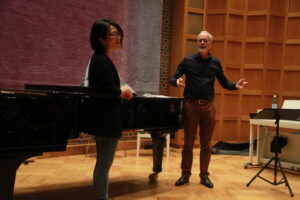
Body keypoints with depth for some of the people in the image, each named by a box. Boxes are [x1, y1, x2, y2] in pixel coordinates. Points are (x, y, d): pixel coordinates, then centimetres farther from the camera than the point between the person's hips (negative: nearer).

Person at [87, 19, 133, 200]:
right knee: (104, 165, 0)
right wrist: (125, 91, -9)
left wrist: (121, 90, 3)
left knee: (103, 164, 19)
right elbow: (110, 92, -27)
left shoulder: (99, 59, 13)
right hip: (107, 121, -11)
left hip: (103, 119, 11)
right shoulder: (103, 61, -18)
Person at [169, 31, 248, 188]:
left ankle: (204, 176, 21)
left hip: (208, 106, 2)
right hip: (190, 105, -2)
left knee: (206, 143, 8)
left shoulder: (215, 63, 8)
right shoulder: (188, 60, 1)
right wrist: (177, 82, -25)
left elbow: (224, 83, 11)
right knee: (188, 142, 5)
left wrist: (235, 86, -9)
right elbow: (172, 78, -2)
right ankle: (185, 174, 18)